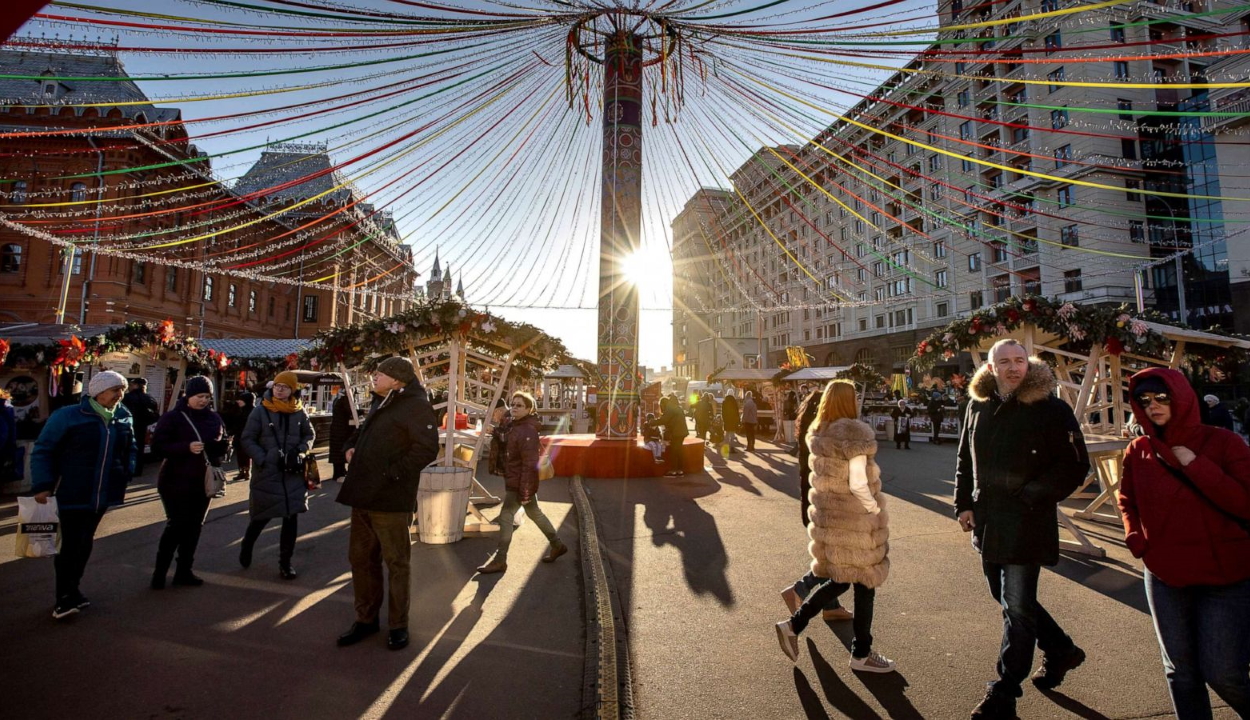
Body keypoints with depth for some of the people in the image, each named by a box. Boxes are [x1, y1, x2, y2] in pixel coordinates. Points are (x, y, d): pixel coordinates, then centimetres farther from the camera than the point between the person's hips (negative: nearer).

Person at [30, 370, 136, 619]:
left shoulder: (123, 417, 5)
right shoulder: (67, 416, -11)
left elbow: (130, 448, 18)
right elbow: (43, 451, -8)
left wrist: (128, 473, 6)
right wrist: (42, 485, -15)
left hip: (102, 494, 5)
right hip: (72, 494, -5)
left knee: (84, 543, 15)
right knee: (70, 545, -2)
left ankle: (70, 591, 29)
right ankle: (64, 596, 11)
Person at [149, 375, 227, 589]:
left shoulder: (214, 418, 6)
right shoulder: (173, 417, -7)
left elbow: (222, 445, 14)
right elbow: (157, 445, -13)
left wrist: (224, 445, -9)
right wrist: (187, 447, -26)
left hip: (204, 481, 5)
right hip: (176, 481, -5)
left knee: (194, 527, 10)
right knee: (177, 525, -5)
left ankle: (184, 571, 21)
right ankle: (159, 572, 13)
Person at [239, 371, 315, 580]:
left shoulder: (299, 412, 1)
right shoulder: (260, 411, -6)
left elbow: (310, 434, 12)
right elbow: (247, 439, -4)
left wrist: (301, 451, -6)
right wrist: (262, 460, -14)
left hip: (293, 474, 2)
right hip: (266, 474, -2)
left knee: (291, 517, 2)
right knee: (261, 517, 11)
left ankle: (285, 562, 16)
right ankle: (246, 547, 43)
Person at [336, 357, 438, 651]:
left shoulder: (416, 406, -13)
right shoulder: (379, 404, 16)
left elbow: (427, 449, -23)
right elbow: (362, 431, 34)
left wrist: (390, 473, -21)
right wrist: (351, 447, 13)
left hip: (390, 500, -9)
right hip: (362, 497, 9)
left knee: (396, 562, 5)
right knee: (361, 558, 18)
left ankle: (398, 625, 21)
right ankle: (366, 618, 35)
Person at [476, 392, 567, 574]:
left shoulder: (527, 432, -22)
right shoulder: (517, 427, 10)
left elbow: (530, 465, -25)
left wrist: (524, 492, -24)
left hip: (519, 483, -10)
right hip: (518, 481, 10)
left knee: (505, 517, -3)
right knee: (535, 513, 19)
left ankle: (500, 560, 8)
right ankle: (557, 545, 32)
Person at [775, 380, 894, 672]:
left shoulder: (818, 434, 3)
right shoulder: (855, 433, -20)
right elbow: (858, 483, -24)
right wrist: (876, 509, -9)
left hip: (827, 515, 7)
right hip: (855, 519, -7)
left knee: (838, 580, 21)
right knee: (865, 583, 12)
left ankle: (793, 624, 18)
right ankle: (861, 654, 27)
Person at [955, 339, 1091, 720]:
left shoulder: (1051, 409, -9)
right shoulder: (979, 406, 7)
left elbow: (1074, 465, -10)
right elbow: (966, 460, 13)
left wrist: (1031, 498, -16)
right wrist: (964, 503, 8)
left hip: (1025, 524, -6)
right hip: (986, 522, 6)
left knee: (1017, 607, 3)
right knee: (1006, 597, 20)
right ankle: (1061, 649, 44)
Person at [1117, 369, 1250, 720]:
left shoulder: (1222, 441, -9)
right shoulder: (1138, 451, -1)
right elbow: (1126, 501, 14)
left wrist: (1195, 464, -21)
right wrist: (1137, 540, 1)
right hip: (1165, 577, 3)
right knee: (1180, 672, 14)